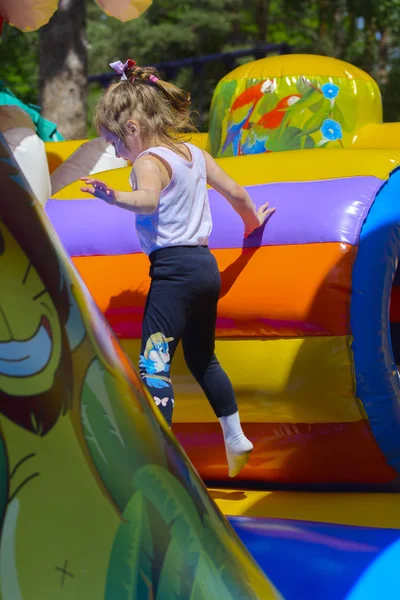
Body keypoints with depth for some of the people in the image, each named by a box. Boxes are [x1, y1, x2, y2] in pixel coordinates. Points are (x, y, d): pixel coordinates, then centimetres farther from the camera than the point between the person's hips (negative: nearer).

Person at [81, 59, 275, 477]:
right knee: (201, 358, 24)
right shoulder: (195, 153, 13)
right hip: (206, 265, 9)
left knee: (154, 364, -11)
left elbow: (148, 201, -31)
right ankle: (235, 439, 32)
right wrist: (253, 222, 40)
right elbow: (236, 193, 21)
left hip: (174, 267, -9)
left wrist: (114, 197, -48)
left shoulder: (149, 161, -11)